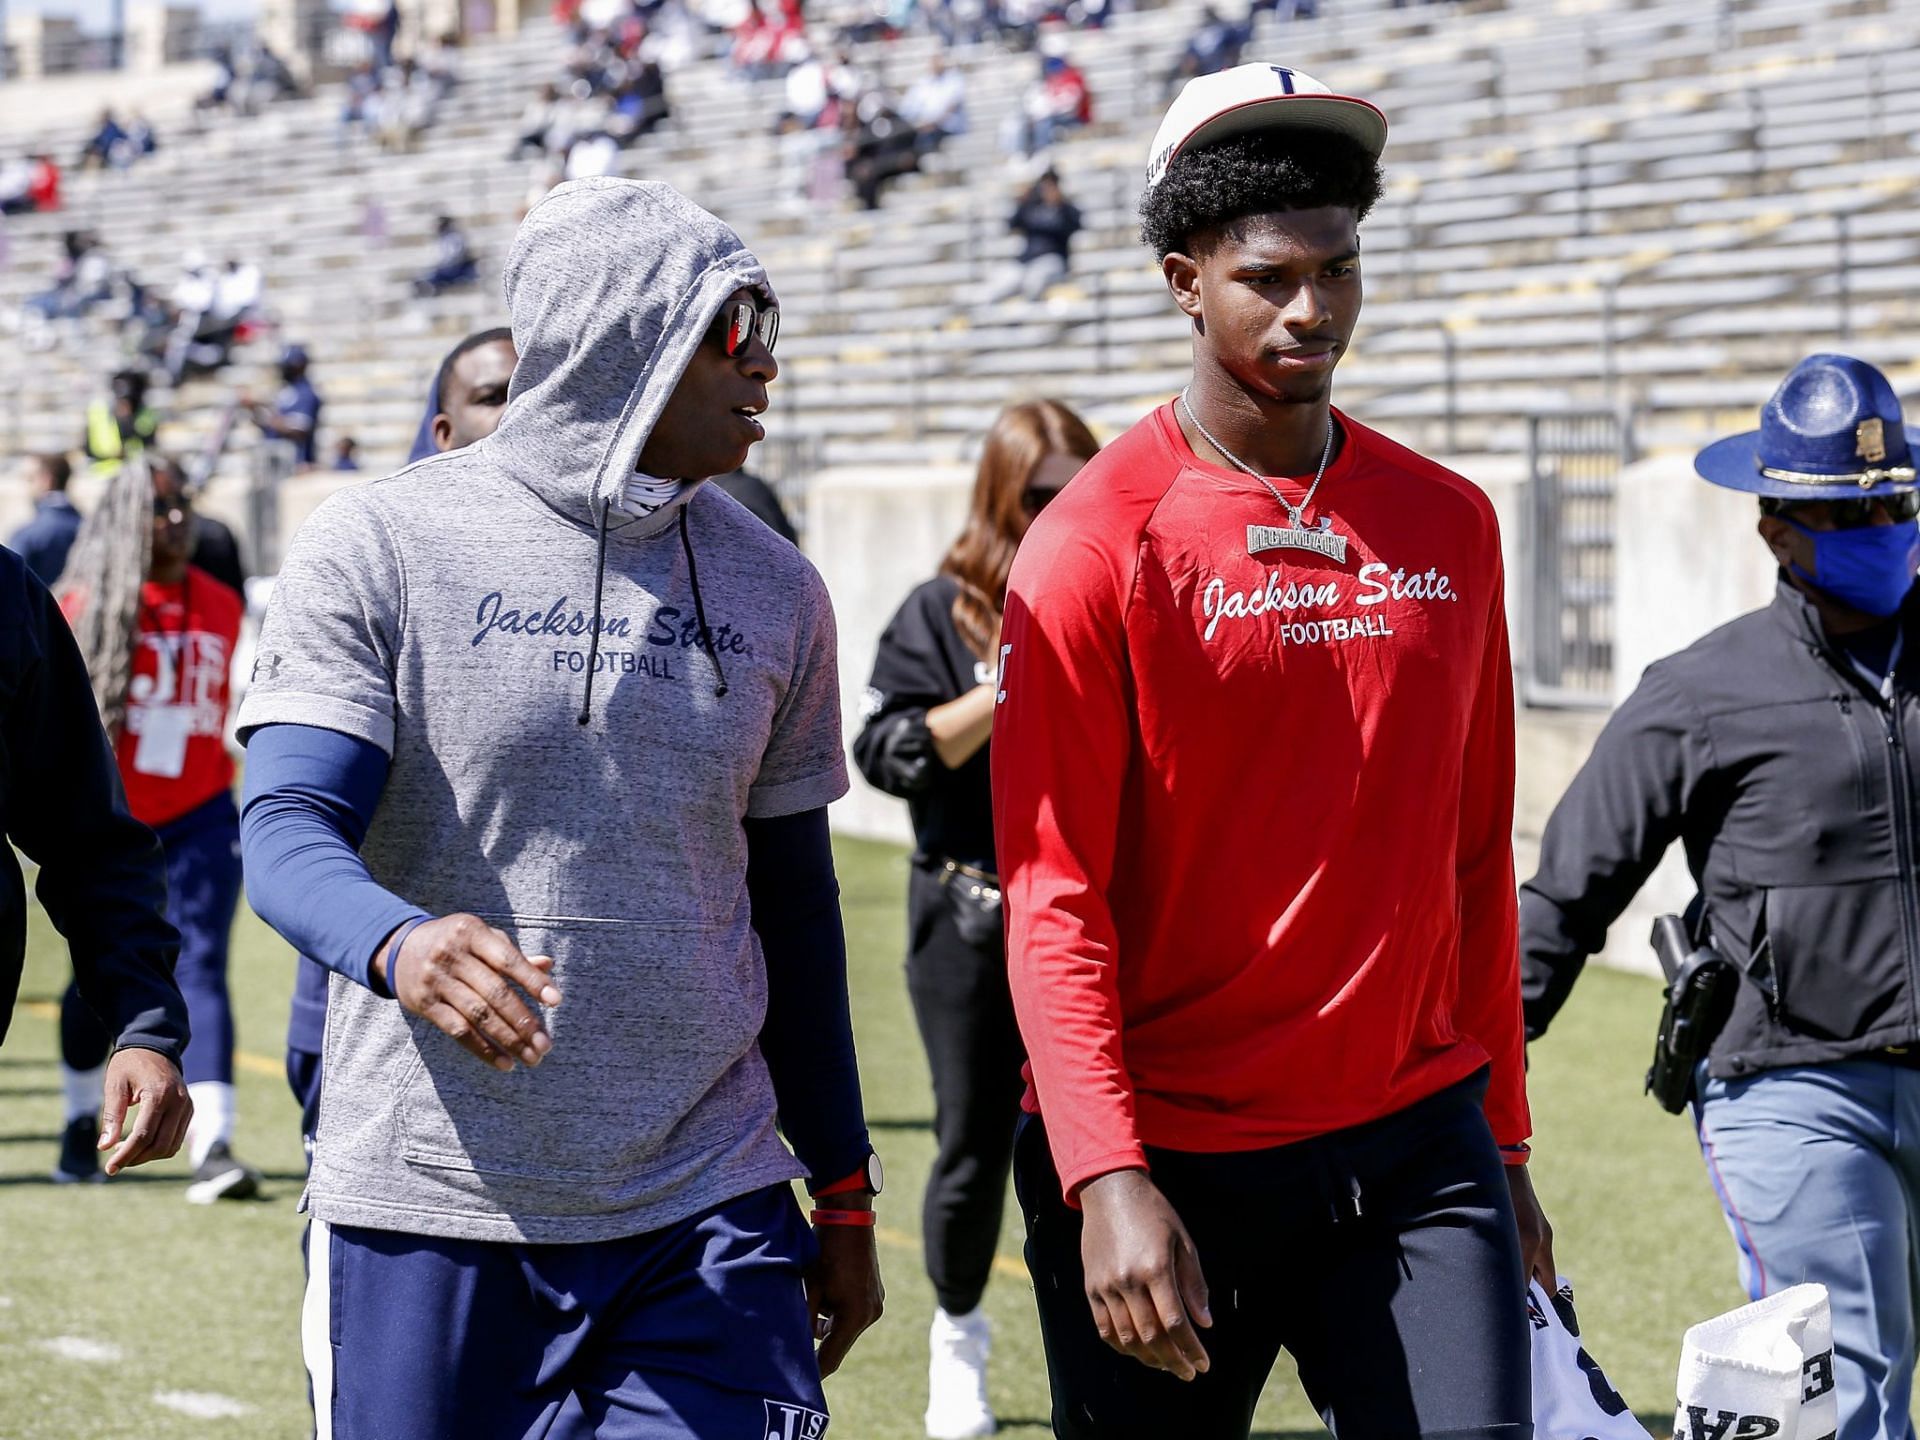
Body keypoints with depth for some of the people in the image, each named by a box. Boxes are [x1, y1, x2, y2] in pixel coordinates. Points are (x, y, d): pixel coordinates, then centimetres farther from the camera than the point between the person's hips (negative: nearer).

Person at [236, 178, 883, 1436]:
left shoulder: (772, 591, 10)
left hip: (706, 1219, 3)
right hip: (422, 1220, -2)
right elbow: (286, 833, -12)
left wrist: (845, 1194, 18)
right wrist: (402, 943, -35)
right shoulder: (378, 550, -3)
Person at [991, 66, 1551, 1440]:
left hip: (1416, 1145, 3)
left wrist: (1501, 1139, 15)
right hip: (1170, 1169, -3)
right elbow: (1053, 899, -10)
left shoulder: (1450, 525, 9)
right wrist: (1106, 1179, -20)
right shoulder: (1099, 542, -5)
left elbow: (1477, 857, 14)